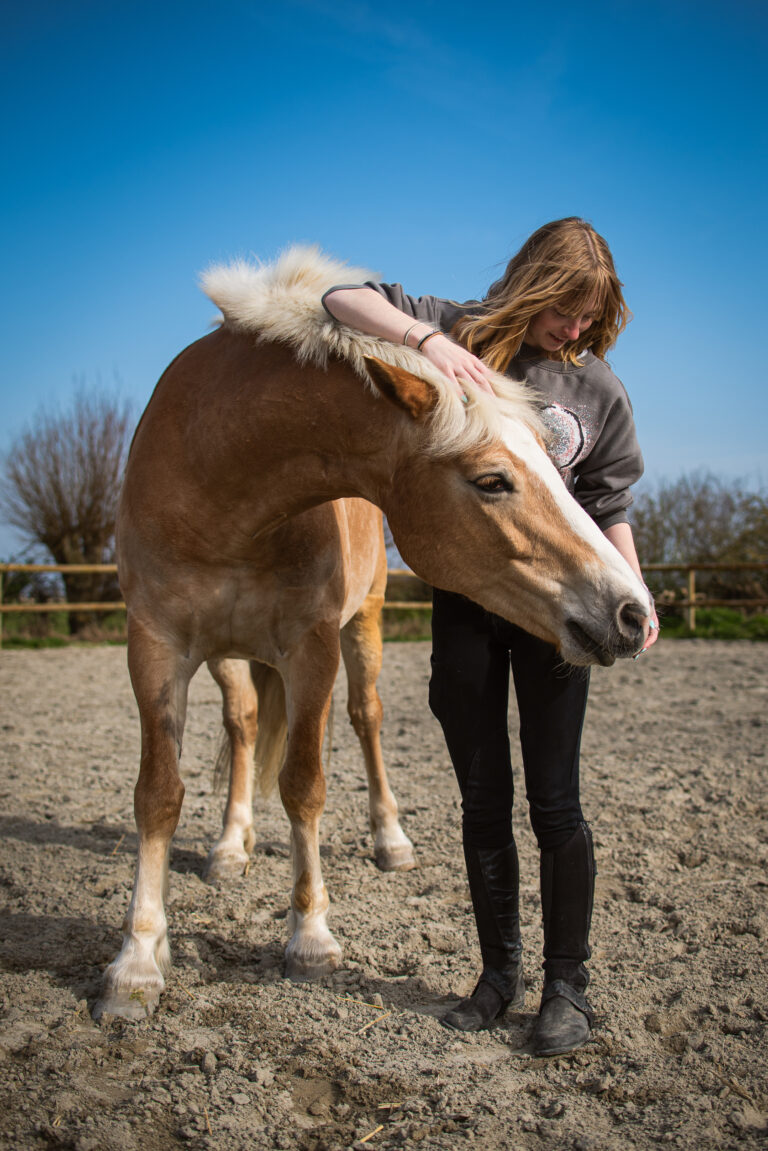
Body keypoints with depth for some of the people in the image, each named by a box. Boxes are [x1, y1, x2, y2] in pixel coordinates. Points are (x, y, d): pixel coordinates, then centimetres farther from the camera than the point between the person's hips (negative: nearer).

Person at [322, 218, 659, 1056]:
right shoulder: (462, 334, 0)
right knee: (483, 800, 9)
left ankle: (567, 983, 16)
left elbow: (608, 507, 7)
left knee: (553, 802, 0)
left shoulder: (599, 389, 3)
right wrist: (428, 340, -25)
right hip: (464, 600, 1)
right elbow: (344, 301, -7)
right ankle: (499, 971, 24)